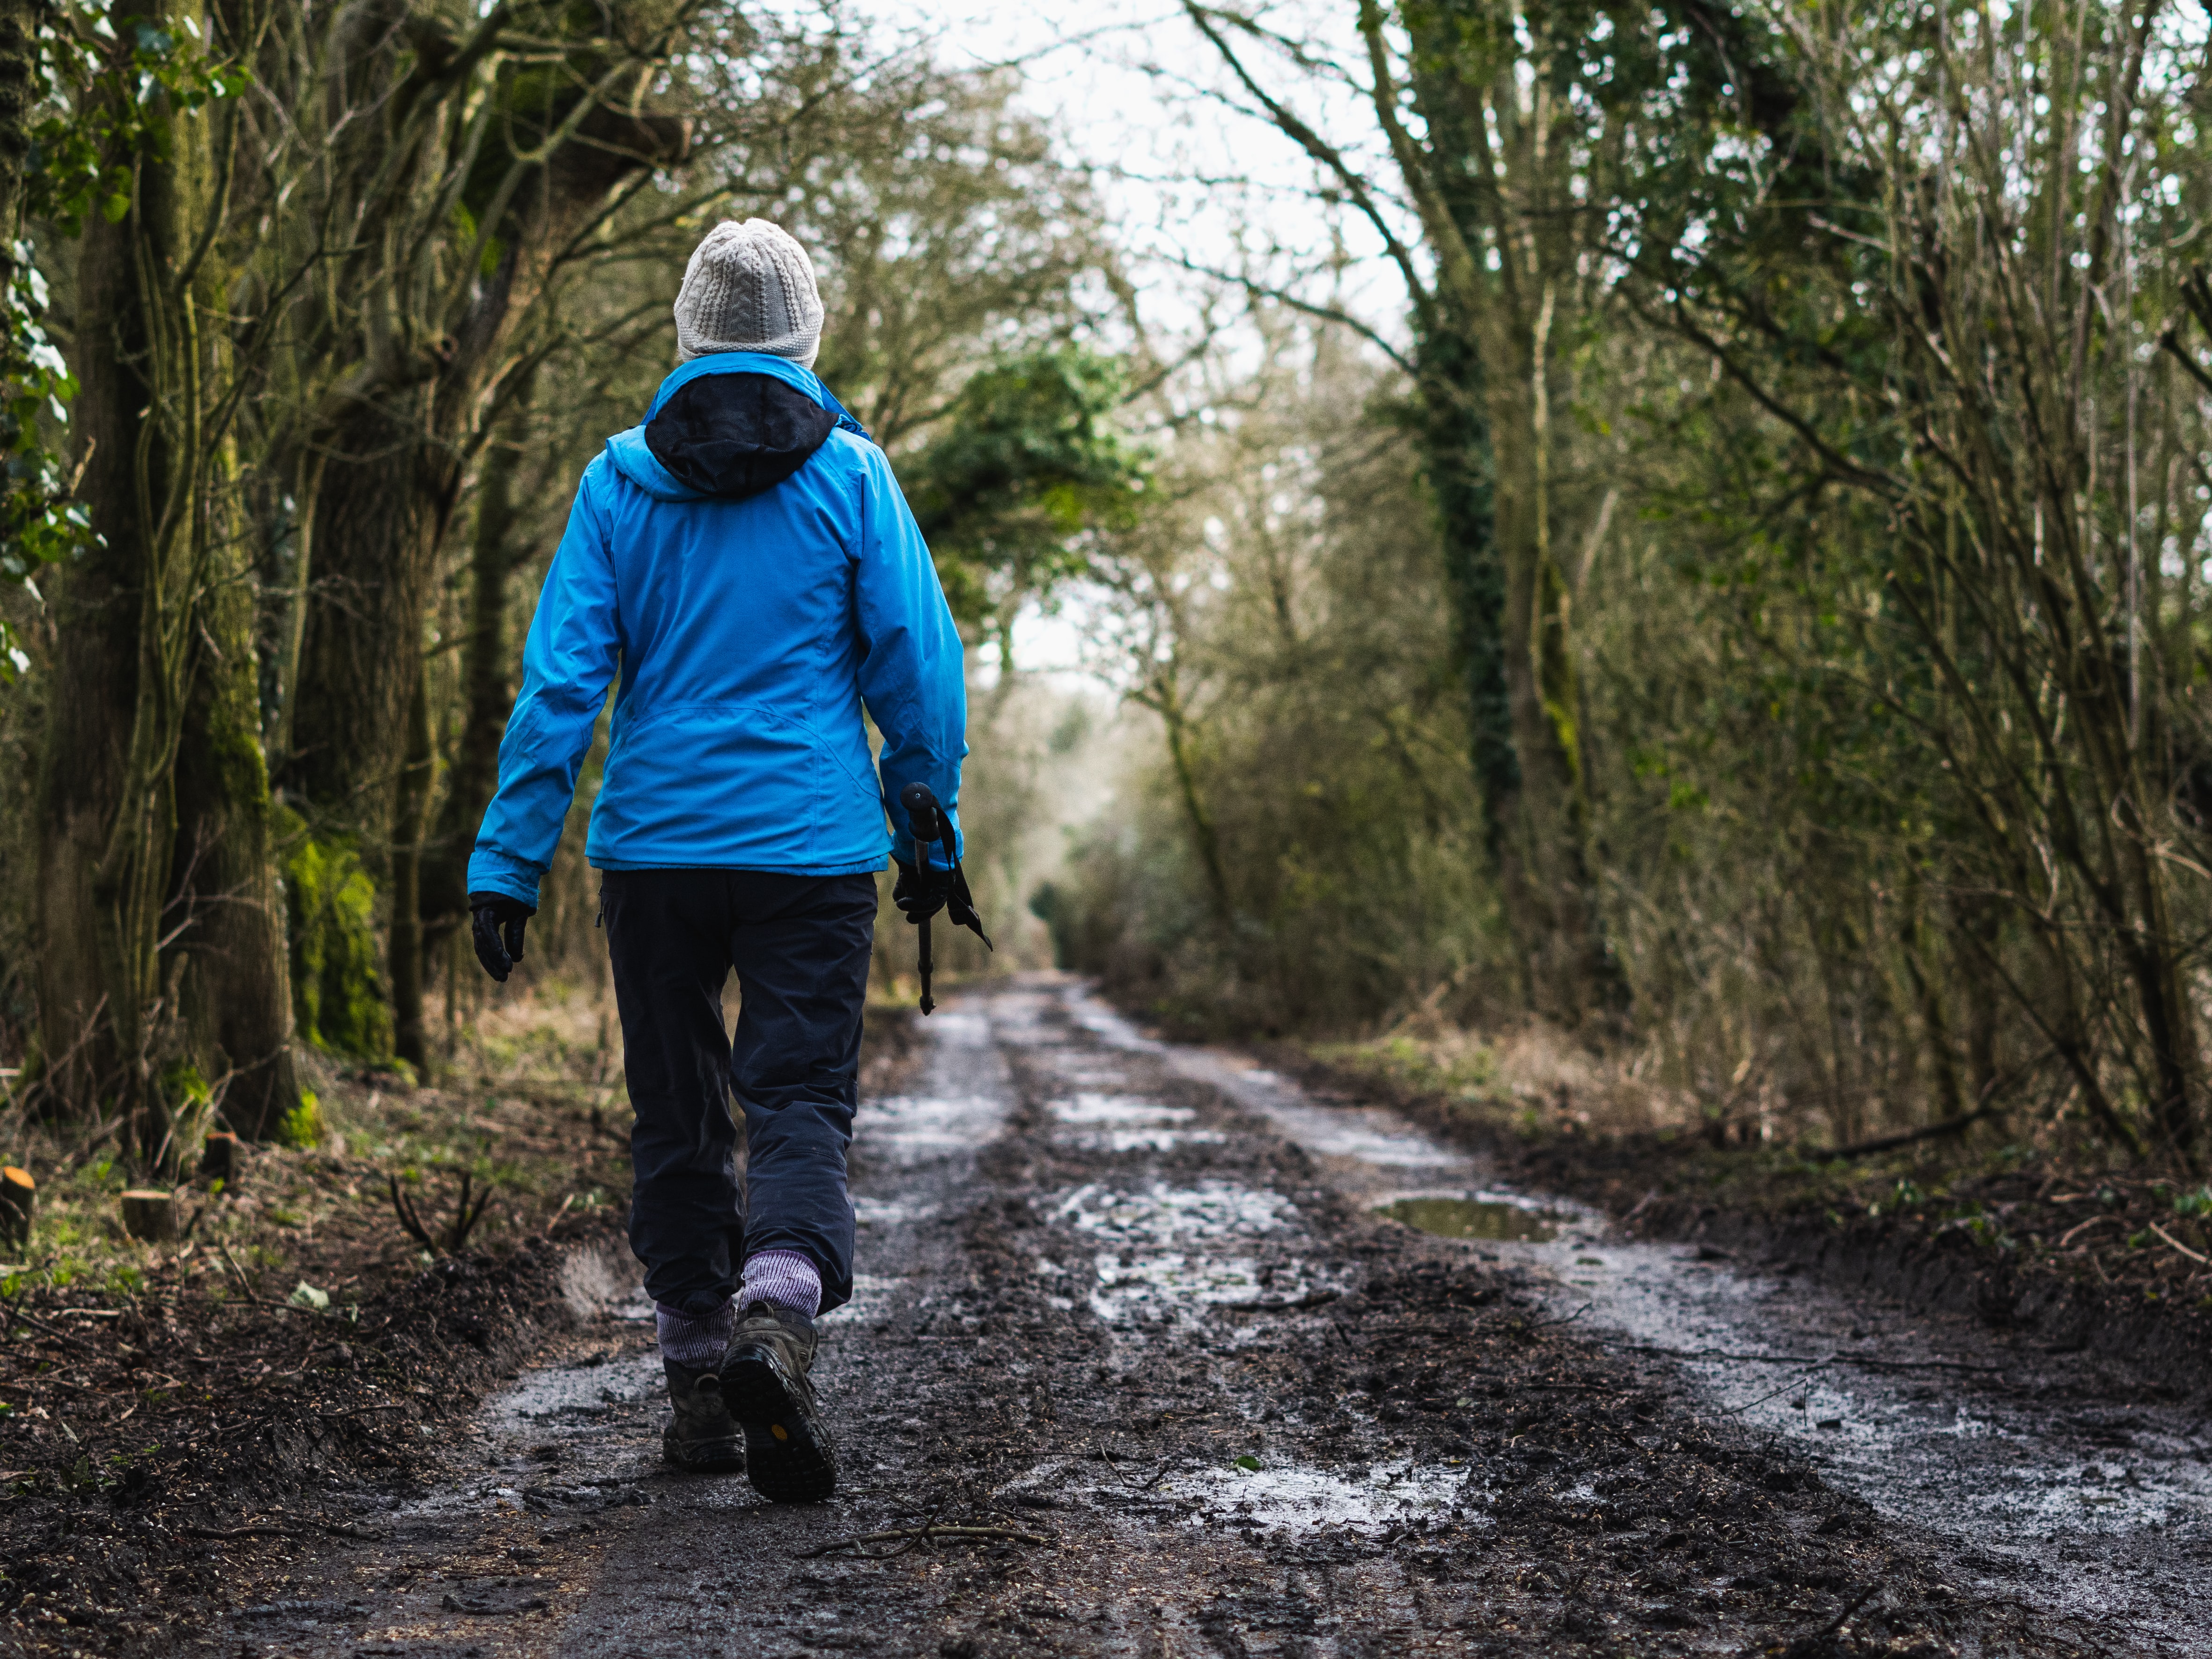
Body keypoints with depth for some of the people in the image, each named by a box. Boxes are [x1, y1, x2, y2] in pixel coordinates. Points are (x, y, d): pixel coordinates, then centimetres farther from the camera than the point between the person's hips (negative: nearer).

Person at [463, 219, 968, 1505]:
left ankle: (700, 1386, 18)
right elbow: (921, 669, -1)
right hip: (813, 851, -2)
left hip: (654, 846, 2)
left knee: (678, 1118, 12)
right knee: (801, 1104, -2)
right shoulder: (851, 474, -1)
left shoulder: (622, 480, 2)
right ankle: (779, 1312, -28)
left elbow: (561, 677, -2)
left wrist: (508, 859, 0)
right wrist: (930, 829, 11)